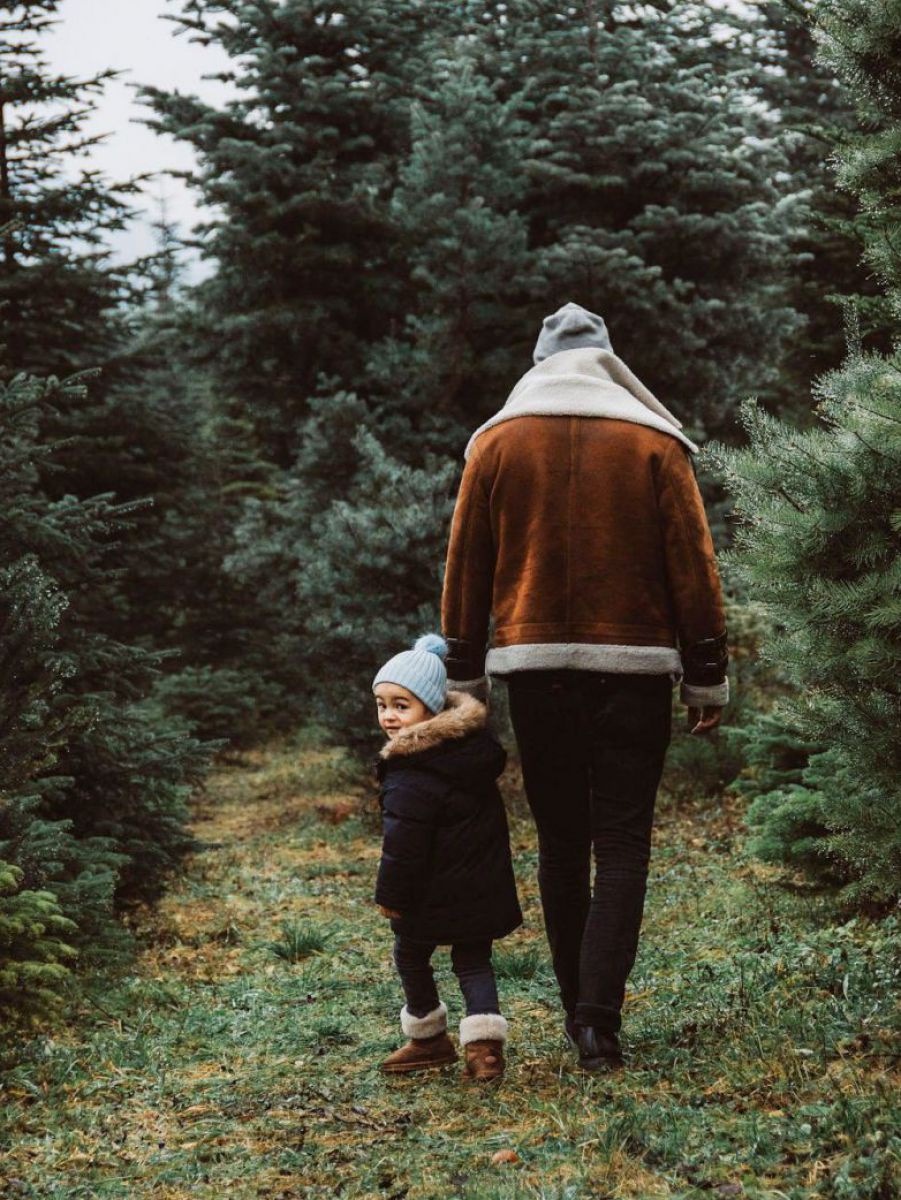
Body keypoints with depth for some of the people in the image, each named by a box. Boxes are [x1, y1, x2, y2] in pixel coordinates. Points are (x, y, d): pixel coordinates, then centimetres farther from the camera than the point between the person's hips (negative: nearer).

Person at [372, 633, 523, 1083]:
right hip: (484, 889, 7)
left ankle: (428, 1037, 29)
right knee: (473, 962, 13)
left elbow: (403, 847, -20)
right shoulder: (475, 744, 1)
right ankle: (483, 1042, -3)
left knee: (410, 958, 15)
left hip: (433, 895, -7)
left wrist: (390, 897, -8)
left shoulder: (411, 779, -22)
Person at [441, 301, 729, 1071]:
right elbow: (692, 566, 0)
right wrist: (708, 680, 6)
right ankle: (601, 1020, -10)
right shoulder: (653, 443, 2)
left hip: (535, 666, 2)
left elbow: (465, 568, 7)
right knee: (623, 845, 1)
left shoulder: (496, 443, 6)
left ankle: (576, 1006, 17)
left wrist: (465, 679, 13)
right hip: (634, 666, -2)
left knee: (561, 842, 13)